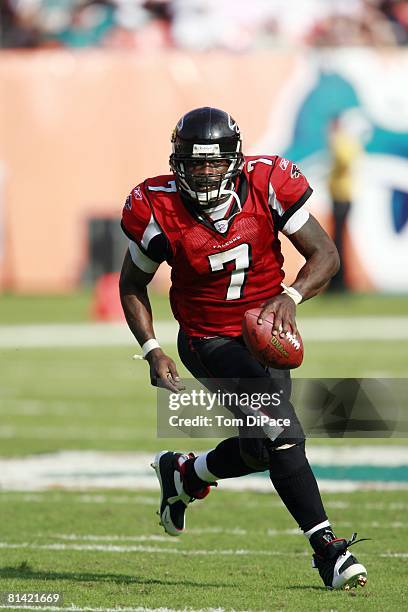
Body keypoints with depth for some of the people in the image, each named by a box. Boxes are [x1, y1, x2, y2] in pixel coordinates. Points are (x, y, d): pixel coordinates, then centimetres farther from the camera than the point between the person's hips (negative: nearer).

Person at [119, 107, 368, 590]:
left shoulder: (266, 185, -14)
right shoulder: (160, 211, -16)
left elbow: (325, 255, -10)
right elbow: (132, 284, 1)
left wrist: (290, 296, -29)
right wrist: (151, 352, -9)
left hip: (266, 331, 4)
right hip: (209, 341, -4)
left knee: (261, 450, 11)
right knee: (282, 435, -22)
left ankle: (182, 475, 39)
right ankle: (325, 547, -18)